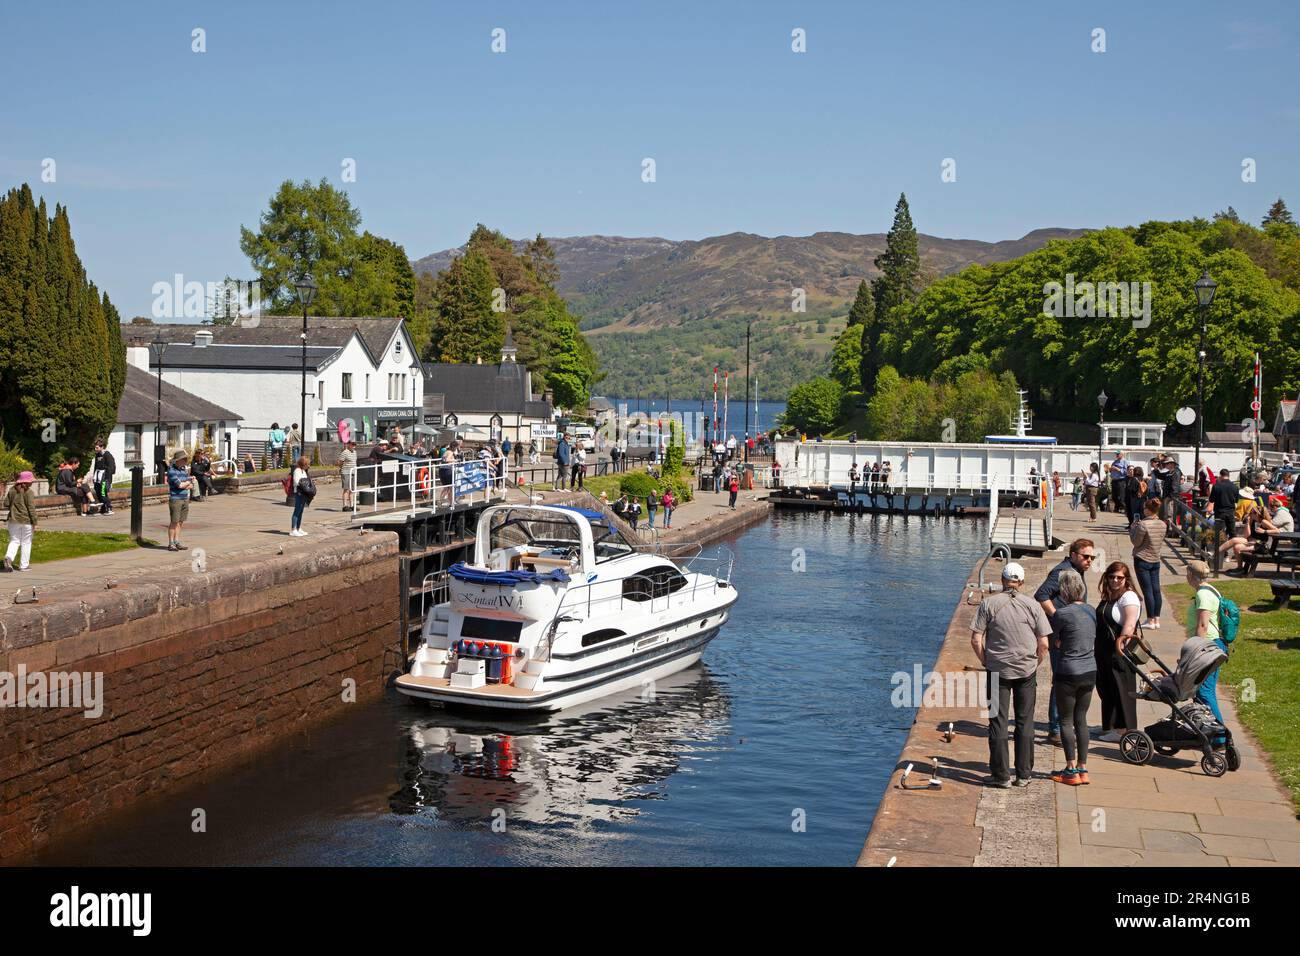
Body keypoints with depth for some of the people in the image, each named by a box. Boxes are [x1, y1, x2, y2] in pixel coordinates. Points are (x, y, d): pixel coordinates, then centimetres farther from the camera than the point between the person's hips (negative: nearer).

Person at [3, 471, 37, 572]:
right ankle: (23, 566, 8)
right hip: (26, 520, -4)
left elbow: (6, 504, 5)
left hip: (13, 519, 4)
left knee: (14, 541, 14)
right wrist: (34, 523, -10)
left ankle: (8, 557, -13)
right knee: (26, 543, 6)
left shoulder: (12, 490, 4)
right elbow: (31, 508, -13)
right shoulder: (28, 492, -11)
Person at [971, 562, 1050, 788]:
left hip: (997, 670, -1)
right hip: (1027, 671, 1)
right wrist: (1034, 664, 12)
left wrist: (985, 662, 6)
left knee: (998, 723, 5)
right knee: (1025, 723, 11)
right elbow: (1043, 644, -2)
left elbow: (976, 640, -8)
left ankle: (1001, 775, 7)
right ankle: (1024, 775, 15)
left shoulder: (988, 603, -5)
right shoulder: (1033, 606, -1)